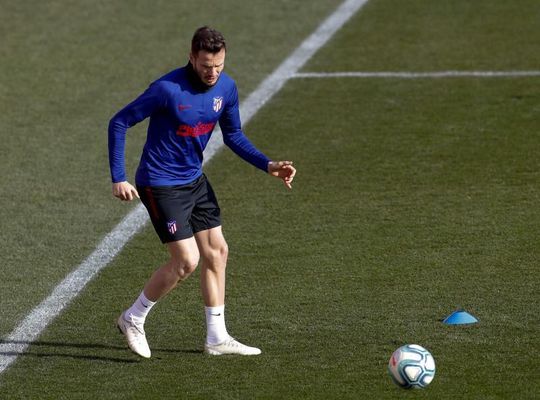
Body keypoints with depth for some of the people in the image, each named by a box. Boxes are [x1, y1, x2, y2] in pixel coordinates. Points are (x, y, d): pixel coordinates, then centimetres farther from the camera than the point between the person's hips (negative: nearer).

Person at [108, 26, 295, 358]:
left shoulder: (226, 88, -4)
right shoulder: (168, 89, -24)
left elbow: (233, 135, 11)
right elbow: (119, 123, -17)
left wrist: (268, 165, -4)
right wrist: (119, 179, -21)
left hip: (195, 180, 7)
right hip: (162, 186, -7)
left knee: (217, 252, 8)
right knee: (187, 261, -10)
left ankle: (217, 338, 18)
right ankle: (134, 319, 10)